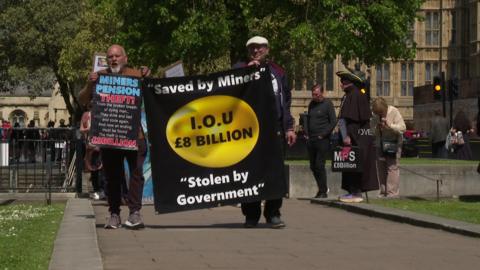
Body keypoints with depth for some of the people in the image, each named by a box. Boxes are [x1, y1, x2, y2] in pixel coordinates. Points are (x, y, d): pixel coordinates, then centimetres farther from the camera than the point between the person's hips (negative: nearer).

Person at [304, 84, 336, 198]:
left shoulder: (327, 104, -5)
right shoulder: (312, 104, 15)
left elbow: (333, 122, -8)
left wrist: (323, 135, -11)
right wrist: (306, 132, 8)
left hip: (322, 141, -7)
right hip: (311, 140, 7)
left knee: (319, 166, -9)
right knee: (313, 166, 8)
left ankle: (323, 192, -1)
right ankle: (322, 188, 20)